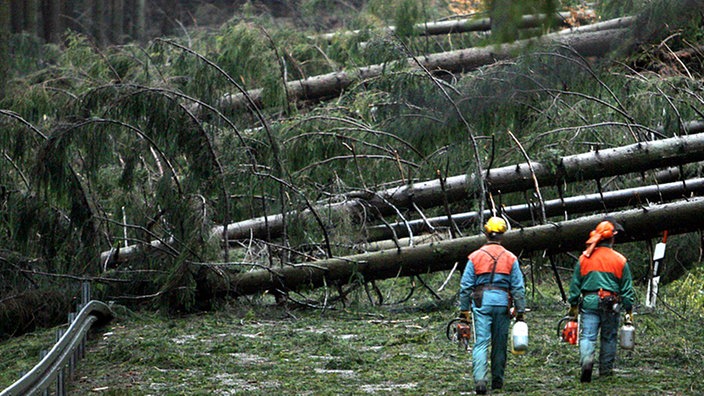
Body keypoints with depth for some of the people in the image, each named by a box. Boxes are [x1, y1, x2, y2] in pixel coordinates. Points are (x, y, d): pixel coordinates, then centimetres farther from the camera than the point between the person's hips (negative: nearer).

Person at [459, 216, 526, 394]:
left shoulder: (475, 256, 2)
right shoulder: (511, 258, 5)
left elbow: (465, 286, 2)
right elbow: (518, 287, 4)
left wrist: (464, 309, 8)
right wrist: (520, 311, 9)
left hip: (482, 303, -1)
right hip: (502, 302, 1)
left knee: (481, 343, -6)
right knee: (500, 343, 12)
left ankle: (480, 380, -22)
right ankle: (497, 380, 19)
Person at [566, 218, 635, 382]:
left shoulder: (584, 258, 5)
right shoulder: (620, 260, 1)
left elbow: (575, 284, 8)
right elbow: (627, 288, 3)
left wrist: (573, 304, 16)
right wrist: (629, 310, 9)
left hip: (589, 302, 1)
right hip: (611, 304, -1)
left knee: (588, 336, -3)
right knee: (609, 338, 10)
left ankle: (586, 359, -29)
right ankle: (606, 370, 15)